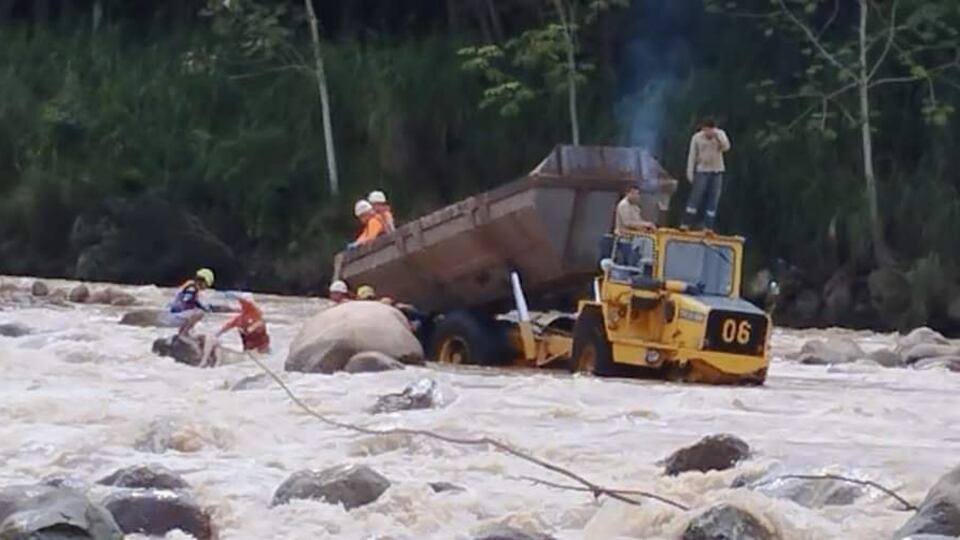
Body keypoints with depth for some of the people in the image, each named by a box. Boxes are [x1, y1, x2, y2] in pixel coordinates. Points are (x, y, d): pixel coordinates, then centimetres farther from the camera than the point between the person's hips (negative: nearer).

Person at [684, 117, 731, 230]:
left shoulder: (720, 134, -3)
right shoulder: (697, 138, -7)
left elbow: (726, 147, -20)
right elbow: (692, 155, -2)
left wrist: (717, 135, -29)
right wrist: (690, 172, -5)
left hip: (717, 171, 2)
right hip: (702, 171, -2)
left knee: (713, 200, 2)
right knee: (695, 198, -7)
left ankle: (708, 227, 6)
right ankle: (685, 224, -4)